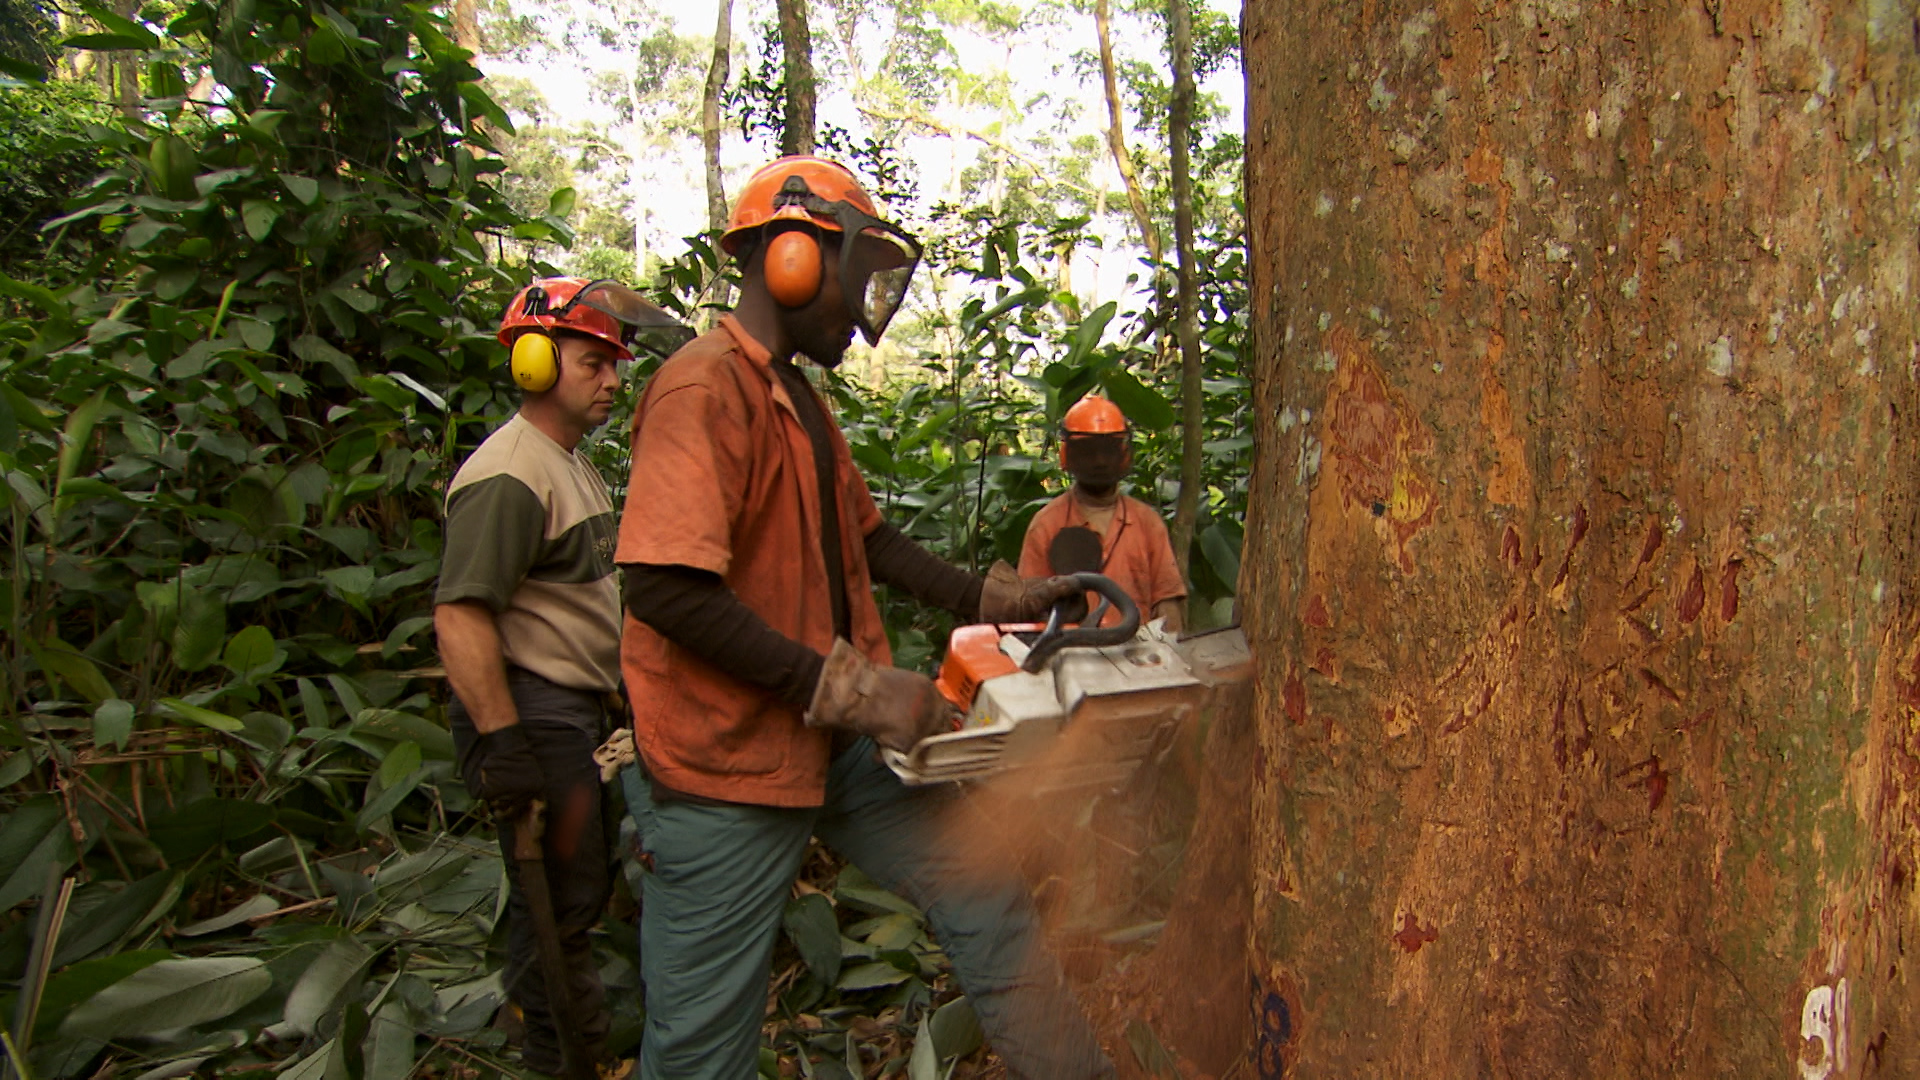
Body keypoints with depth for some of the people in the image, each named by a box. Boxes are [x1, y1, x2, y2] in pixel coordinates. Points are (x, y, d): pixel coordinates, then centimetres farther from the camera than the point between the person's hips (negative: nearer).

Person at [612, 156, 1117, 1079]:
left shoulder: (800, 400, 13)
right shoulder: (705, 389, -19)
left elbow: (865, 539, 21)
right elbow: (663, 587, -28)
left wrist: (987, 599, 9)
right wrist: (851, 690, -26)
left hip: (839, 746, 9)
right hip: (727, 761, -9)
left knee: (987, 896, 12)